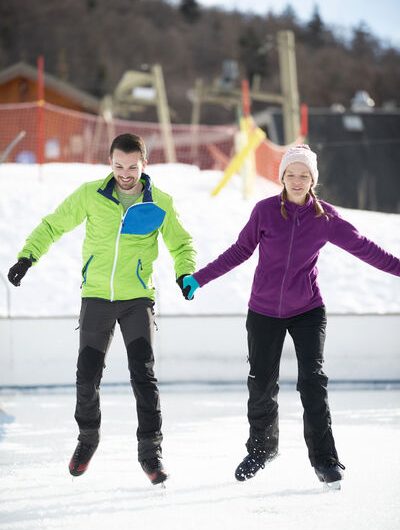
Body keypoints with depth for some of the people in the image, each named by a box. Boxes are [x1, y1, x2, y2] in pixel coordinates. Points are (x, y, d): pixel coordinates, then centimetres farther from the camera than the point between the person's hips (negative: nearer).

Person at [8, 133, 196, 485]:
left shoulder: (159, 204, -3)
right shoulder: (91, 195, -3)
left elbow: (181, 244, 9)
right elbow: (54, 225, 6)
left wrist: (185, 273, -10)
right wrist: (27, 257, -7)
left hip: (138, 300, -1)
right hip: (96, 297, 1)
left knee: (143, 374, -12)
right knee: (87, 376, 2)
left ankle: (150, 449, -5)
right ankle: (88, 437, 26)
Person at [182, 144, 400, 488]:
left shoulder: (325, 217, -5)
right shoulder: (265, 211, -7)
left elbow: (363, 247, -2)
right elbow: (239, 251, 3)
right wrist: (200, 279, 2)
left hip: (308, 310, -1)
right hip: (264, 311, 1)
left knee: (313, 380, -13)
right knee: (261, 384, 7)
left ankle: (325, 459, -6)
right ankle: (261, 448, 31)